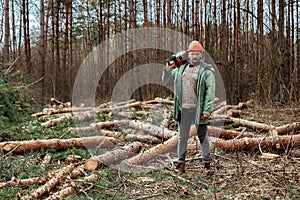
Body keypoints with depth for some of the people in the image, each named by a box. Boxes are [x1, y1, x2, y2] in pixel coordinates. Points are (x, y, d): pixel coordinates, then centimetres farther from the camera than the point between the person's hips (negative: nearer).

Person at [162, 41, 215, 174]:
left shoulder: (207, 71, -4)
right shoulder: (180, 69, 11)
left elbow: (210, 92, -10)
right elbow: (167, 82, 19)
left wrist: (207, 111, -17)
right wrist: (167, 70, 0)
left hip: (198, 109, -4)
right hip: (183, 109, 4)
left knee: (203, 136, 6)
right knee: (182, 137, 11)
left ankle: (207, 163, 15)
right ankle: (181, 162, 21)